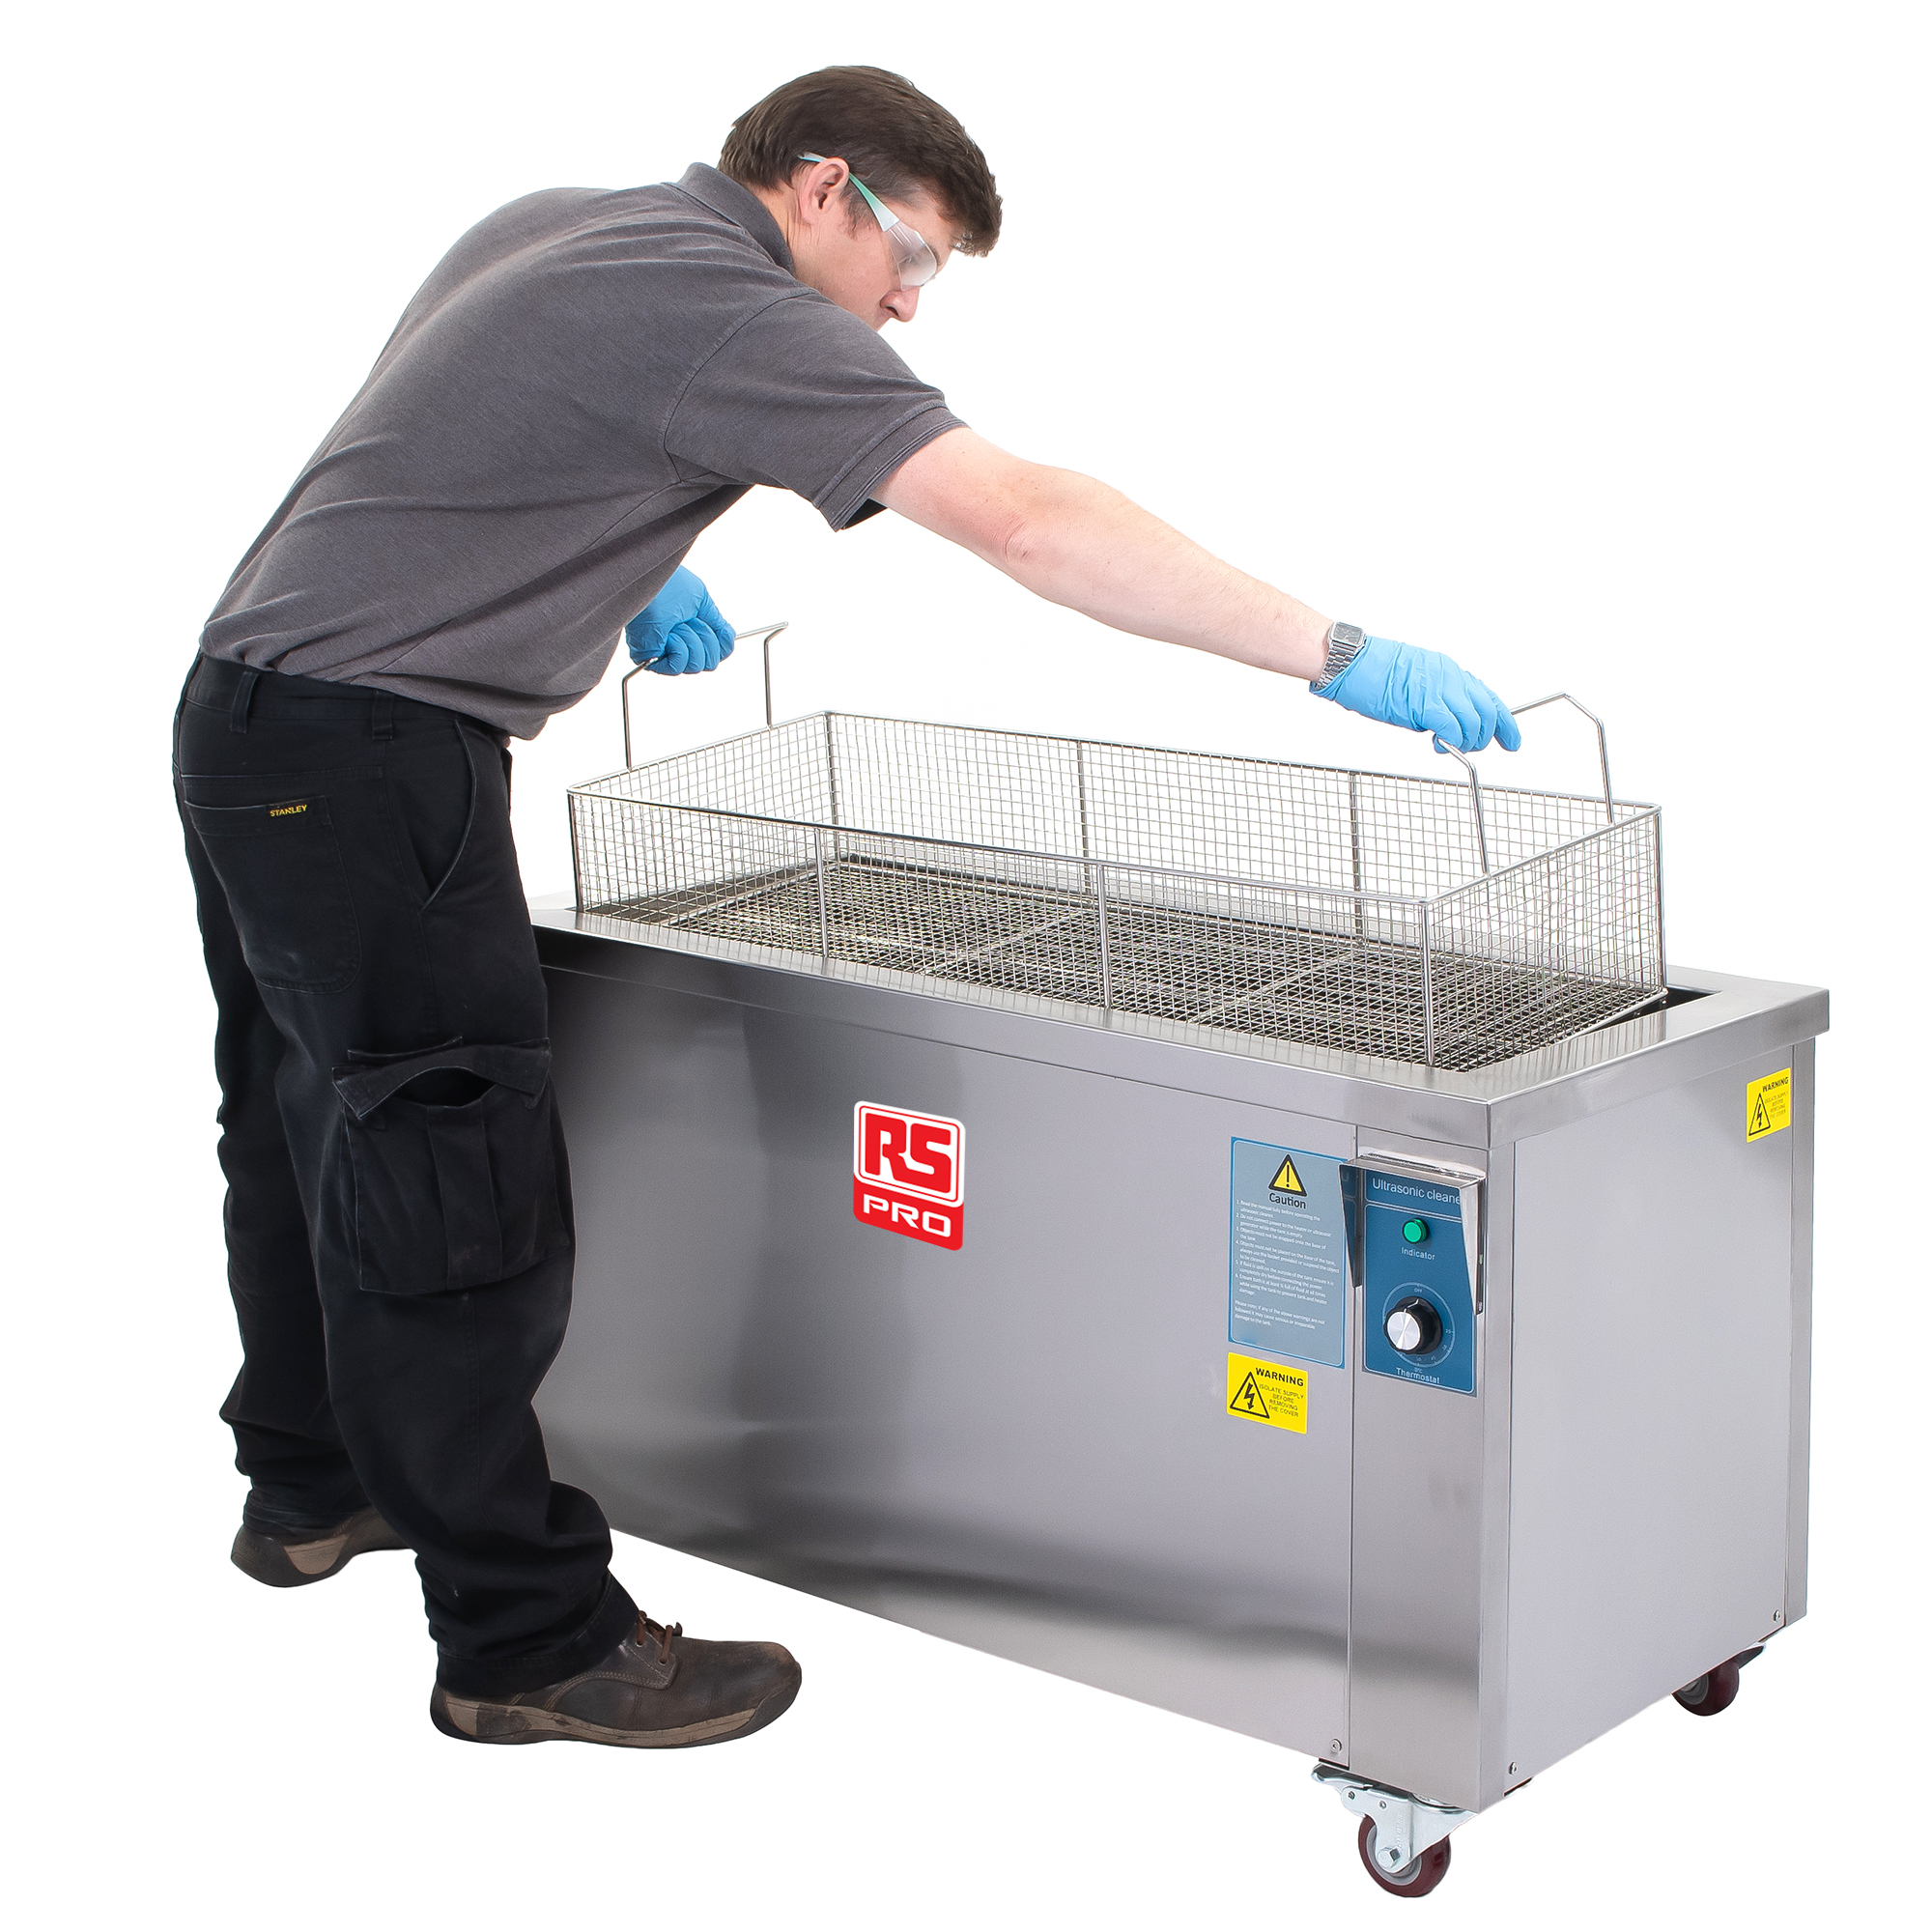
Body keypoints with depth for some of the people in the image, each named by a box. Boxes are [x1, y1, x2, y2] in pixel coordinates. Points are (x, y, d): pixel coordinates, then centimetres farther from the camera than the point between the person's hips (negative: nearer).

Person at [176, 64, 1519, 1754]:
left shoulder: (550, 222, 12)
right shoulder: (726, 305, -17)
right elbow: (1028, 524, -24)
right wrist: (1339, 657, -24)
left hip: (256, 713, 11)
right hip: (374, 748, -10)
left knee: (318, 1133, 22)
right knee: (457, 1189, -7)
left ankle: (312, 1485, 39)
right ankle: (530, 1644, -1)